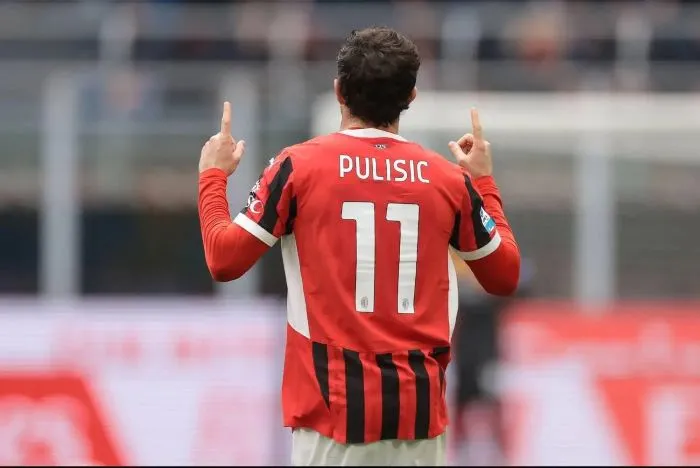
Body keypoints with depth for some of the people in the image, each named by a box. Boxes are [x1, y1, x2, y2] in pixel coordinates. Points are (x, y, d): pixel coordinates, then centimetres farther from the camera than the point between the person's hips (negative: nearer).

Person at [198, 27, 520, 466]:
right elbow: (505, 276, 15)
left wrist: (213, 177, 13)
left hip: (333, 402, -2)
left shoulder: (299, 166, -4)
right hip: (419, 405, 2)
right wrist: (484, 181, 28)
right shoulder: (450, 179, 3)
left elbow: (224, 261, -3)